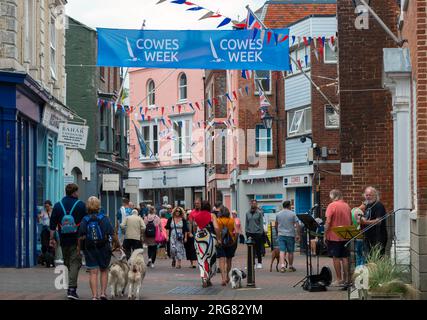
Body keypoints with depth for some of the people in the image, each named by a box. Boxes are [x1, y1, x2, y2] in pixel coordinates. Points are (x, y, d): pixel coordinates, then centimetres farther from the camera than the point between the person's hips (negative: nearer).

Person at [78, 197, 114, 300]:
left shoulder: (85, 220, -4)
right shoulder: (104, 218, -6)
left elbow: (81, 237, -8)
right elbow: (112, 234, -10)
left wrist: (80, 248, 3)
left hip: (89, 249, 0)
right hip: (103, 248, 0)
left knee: (93, 273, 3)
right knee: (104, 270, 17)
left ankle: (94, 296, -2)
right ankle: (103, 292, 11)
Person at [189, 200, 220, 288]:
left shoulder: (196, 215, 1)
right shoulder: (212, 215, -6)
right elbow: (216, 228, -13)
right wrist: (218, 237, -3)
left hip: (198, 238, 2)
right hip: (210, 238, -1)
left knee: (201, 258, 6)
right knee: (210, 258, 13)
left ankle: (204, 278, -11)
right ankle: (208, 279, 17)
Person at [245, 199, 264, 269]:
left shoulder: (259, 213, -2)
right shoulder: (248, 213, 9)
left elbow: (261, 223, -2)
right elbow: (246, 223, 13)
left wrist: (261, 232, -8)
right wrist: (246, 231, 6)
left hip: (257, 232, -3)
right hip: (249, 232, 3)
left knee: (258, 248, 4)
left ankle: (259, 263, 12)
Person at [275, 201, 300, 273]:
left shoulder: (278, 214, 6)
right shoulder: (293, 214, -4)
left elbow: (276, 225, 16)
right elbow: (297, 225, -8)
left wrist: (277, 232, 30)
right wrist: (298, 234, -4)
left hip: (281, 235, 2)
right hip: (290, 235, -2)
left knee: (282, 251, -3)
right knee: (290, 252, 8)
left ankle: (282, 266, -17)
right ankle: (290, 267, 17)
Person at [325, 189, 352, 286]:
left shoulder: (332, 205, -10)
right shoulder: (347, 206, 9)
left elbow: (328, 222, -13)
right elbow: (350, 222, 14)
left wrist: (325, 235, -6)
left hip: (334, 236, -6)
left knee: (336, 258, 0)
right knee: (344, 257, 10)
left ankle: (339, 279, 0)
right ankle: (346, 278, 12)